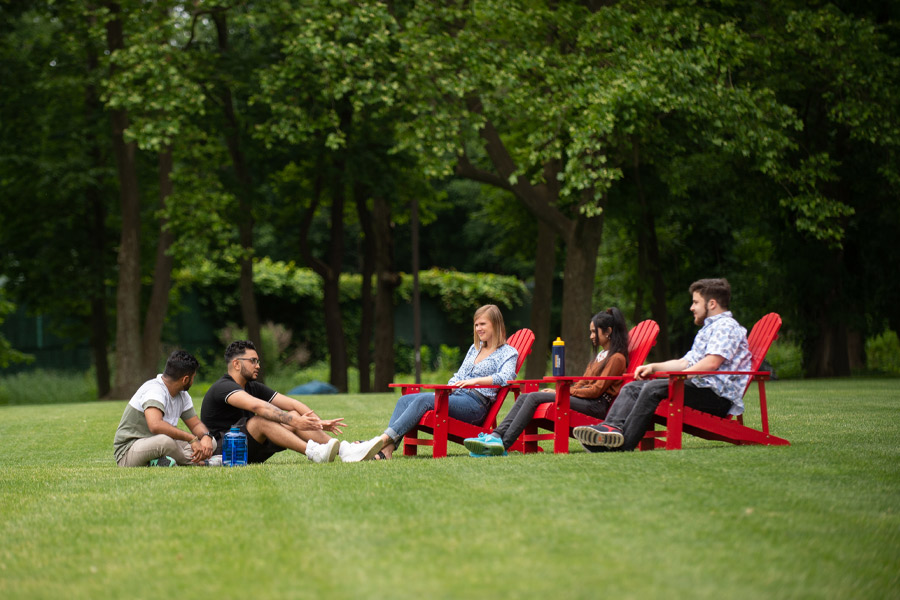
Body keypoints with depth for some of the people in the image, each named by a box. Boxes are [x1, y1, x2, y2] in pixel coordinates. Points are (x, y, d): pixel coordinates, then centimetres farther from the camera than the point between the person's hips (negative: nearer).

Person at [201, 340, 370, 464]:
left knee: (294, 416, -7)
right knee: (262, 420, -31)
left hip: (250, 454, 8)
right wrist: (292, 420, -41)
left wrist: (319, 422, -11)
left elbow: (291, 403, 4)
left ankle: (344, 449, -19)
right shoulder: (223, 387, -15)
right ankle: (312, 452, -44)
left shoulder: (254, 387, 13)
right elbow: (257, 406, -33)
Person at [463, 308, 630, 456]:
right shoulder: (599, 357, 28)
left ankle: (503, 444, -33)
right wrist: (558, 391, 6)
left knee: (534, 397, -23)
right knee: (524, 397, -9)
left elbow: (596, 390, -9)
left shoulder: (617, 358, -1)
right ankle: (496, 436, -26)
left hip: (597, 405, -9)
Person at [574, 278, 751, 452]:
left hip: (718, 395, -10)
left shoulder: (726, 326, -4)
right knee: (633, 387, -4)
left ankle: (625, 443, -35)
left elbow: (711, 363, -18)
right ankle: (614, 426, -30)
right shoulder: (707, 329, 30)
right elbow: (685, 363, 30)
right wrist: (653, 367, 16)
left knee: (654, 388, -29)